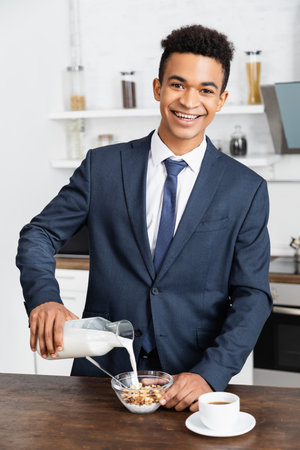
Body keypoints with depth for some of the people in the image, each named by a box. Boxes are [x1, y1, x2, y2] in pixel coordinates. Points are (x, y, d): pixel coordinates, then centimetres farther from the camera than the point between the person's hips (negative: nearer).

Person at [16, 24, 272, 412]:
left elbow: (252, 296, -3)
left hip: (191, 382, 0)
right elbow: (39, 235, 4)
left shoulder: (247, 190, 0)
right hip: (102, 372, 1)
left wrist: (209, 374, -16)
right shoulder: (103, 166, 2)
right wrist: (44, 297, -16)